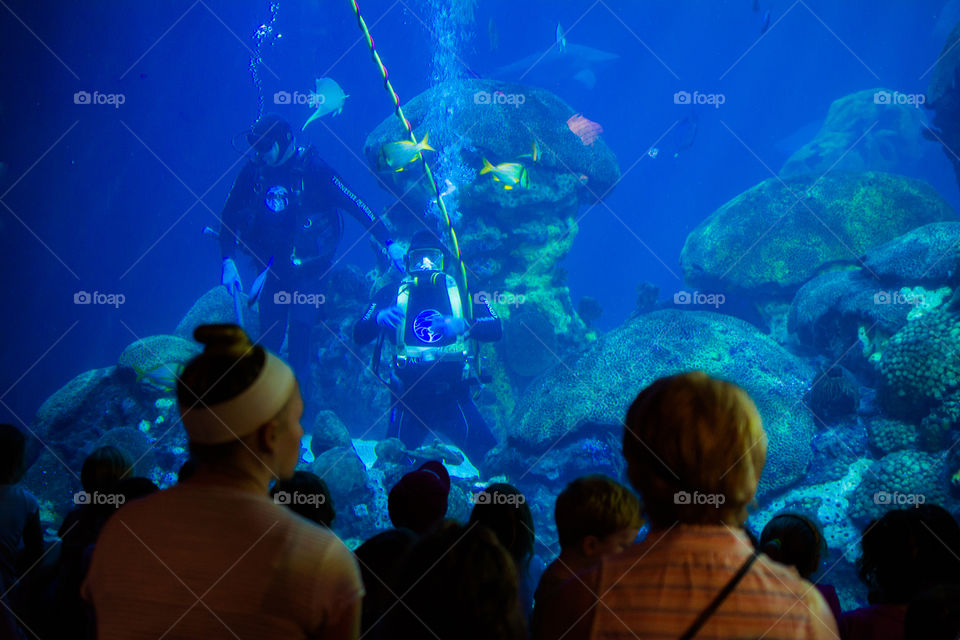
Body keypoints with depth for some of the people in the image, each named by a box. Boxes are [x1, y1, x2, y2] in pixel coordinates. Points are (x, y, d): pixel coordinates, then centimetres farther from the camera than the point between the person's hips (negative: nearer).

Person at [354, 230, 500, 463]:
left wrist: (462, 324, -26)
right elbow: (359, 336, -2)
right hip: (409, 399, 0)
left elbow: (495, 330, -6)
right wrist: (378, 318, -24)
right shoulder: (391, 295, 2)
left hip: (453, 399, 0)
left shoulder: (462, 291, 2)